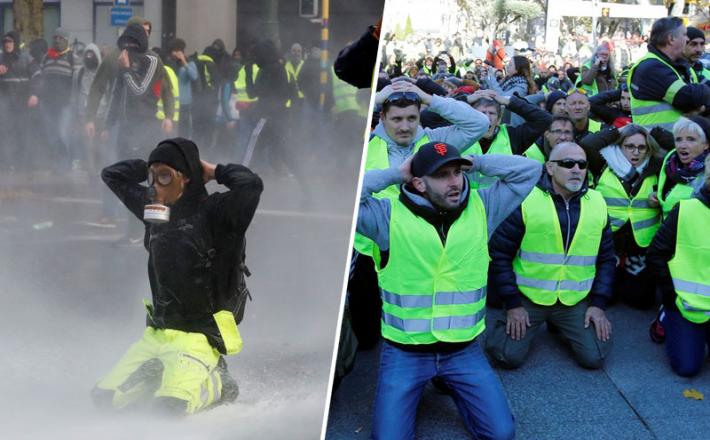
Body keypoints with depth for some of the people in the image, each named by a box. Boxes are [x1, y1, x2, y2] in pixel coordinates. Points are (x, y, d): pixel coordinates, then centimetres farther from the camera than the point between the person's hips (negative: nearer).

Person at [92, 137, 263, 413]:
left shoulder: (215, 212, -13)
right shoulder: (153, 206, 7)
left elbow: (251, 185, -32)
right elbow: (112, 175, 20)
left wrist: (214, 171, -14)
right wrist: (150, 168, 7)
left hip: (200, 336, -7)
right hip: (156, 335, 7)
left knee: (173, 404, -27)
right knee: (105, 397, 0)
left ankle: (215, 382, 5)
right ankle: (168, 374, 21)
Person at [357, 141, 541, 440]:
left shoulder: (481, 207, -2)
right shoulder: (390, 215, -12)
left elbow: (529, 170, -1)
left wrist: (475, 162, -7)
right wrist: (395, 174, -16)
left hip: (463, 349, 3)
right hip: (404, 351, -2)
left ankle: (451, 384, 27)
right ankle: (410, 393, 22)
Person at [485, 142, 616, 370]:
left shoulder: (597, 203, 2)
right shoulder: (525, 200, -11)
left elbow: (606, 258, 10)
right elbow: (500, 255, -7)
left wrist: (599, 303, 0)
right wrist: (512, 303, -10)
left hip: (577, 301, 3)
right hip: (527, 297, -3)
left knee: (594, 357, -11)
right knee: (508, 356, -15)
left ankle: (559, 325, 21)